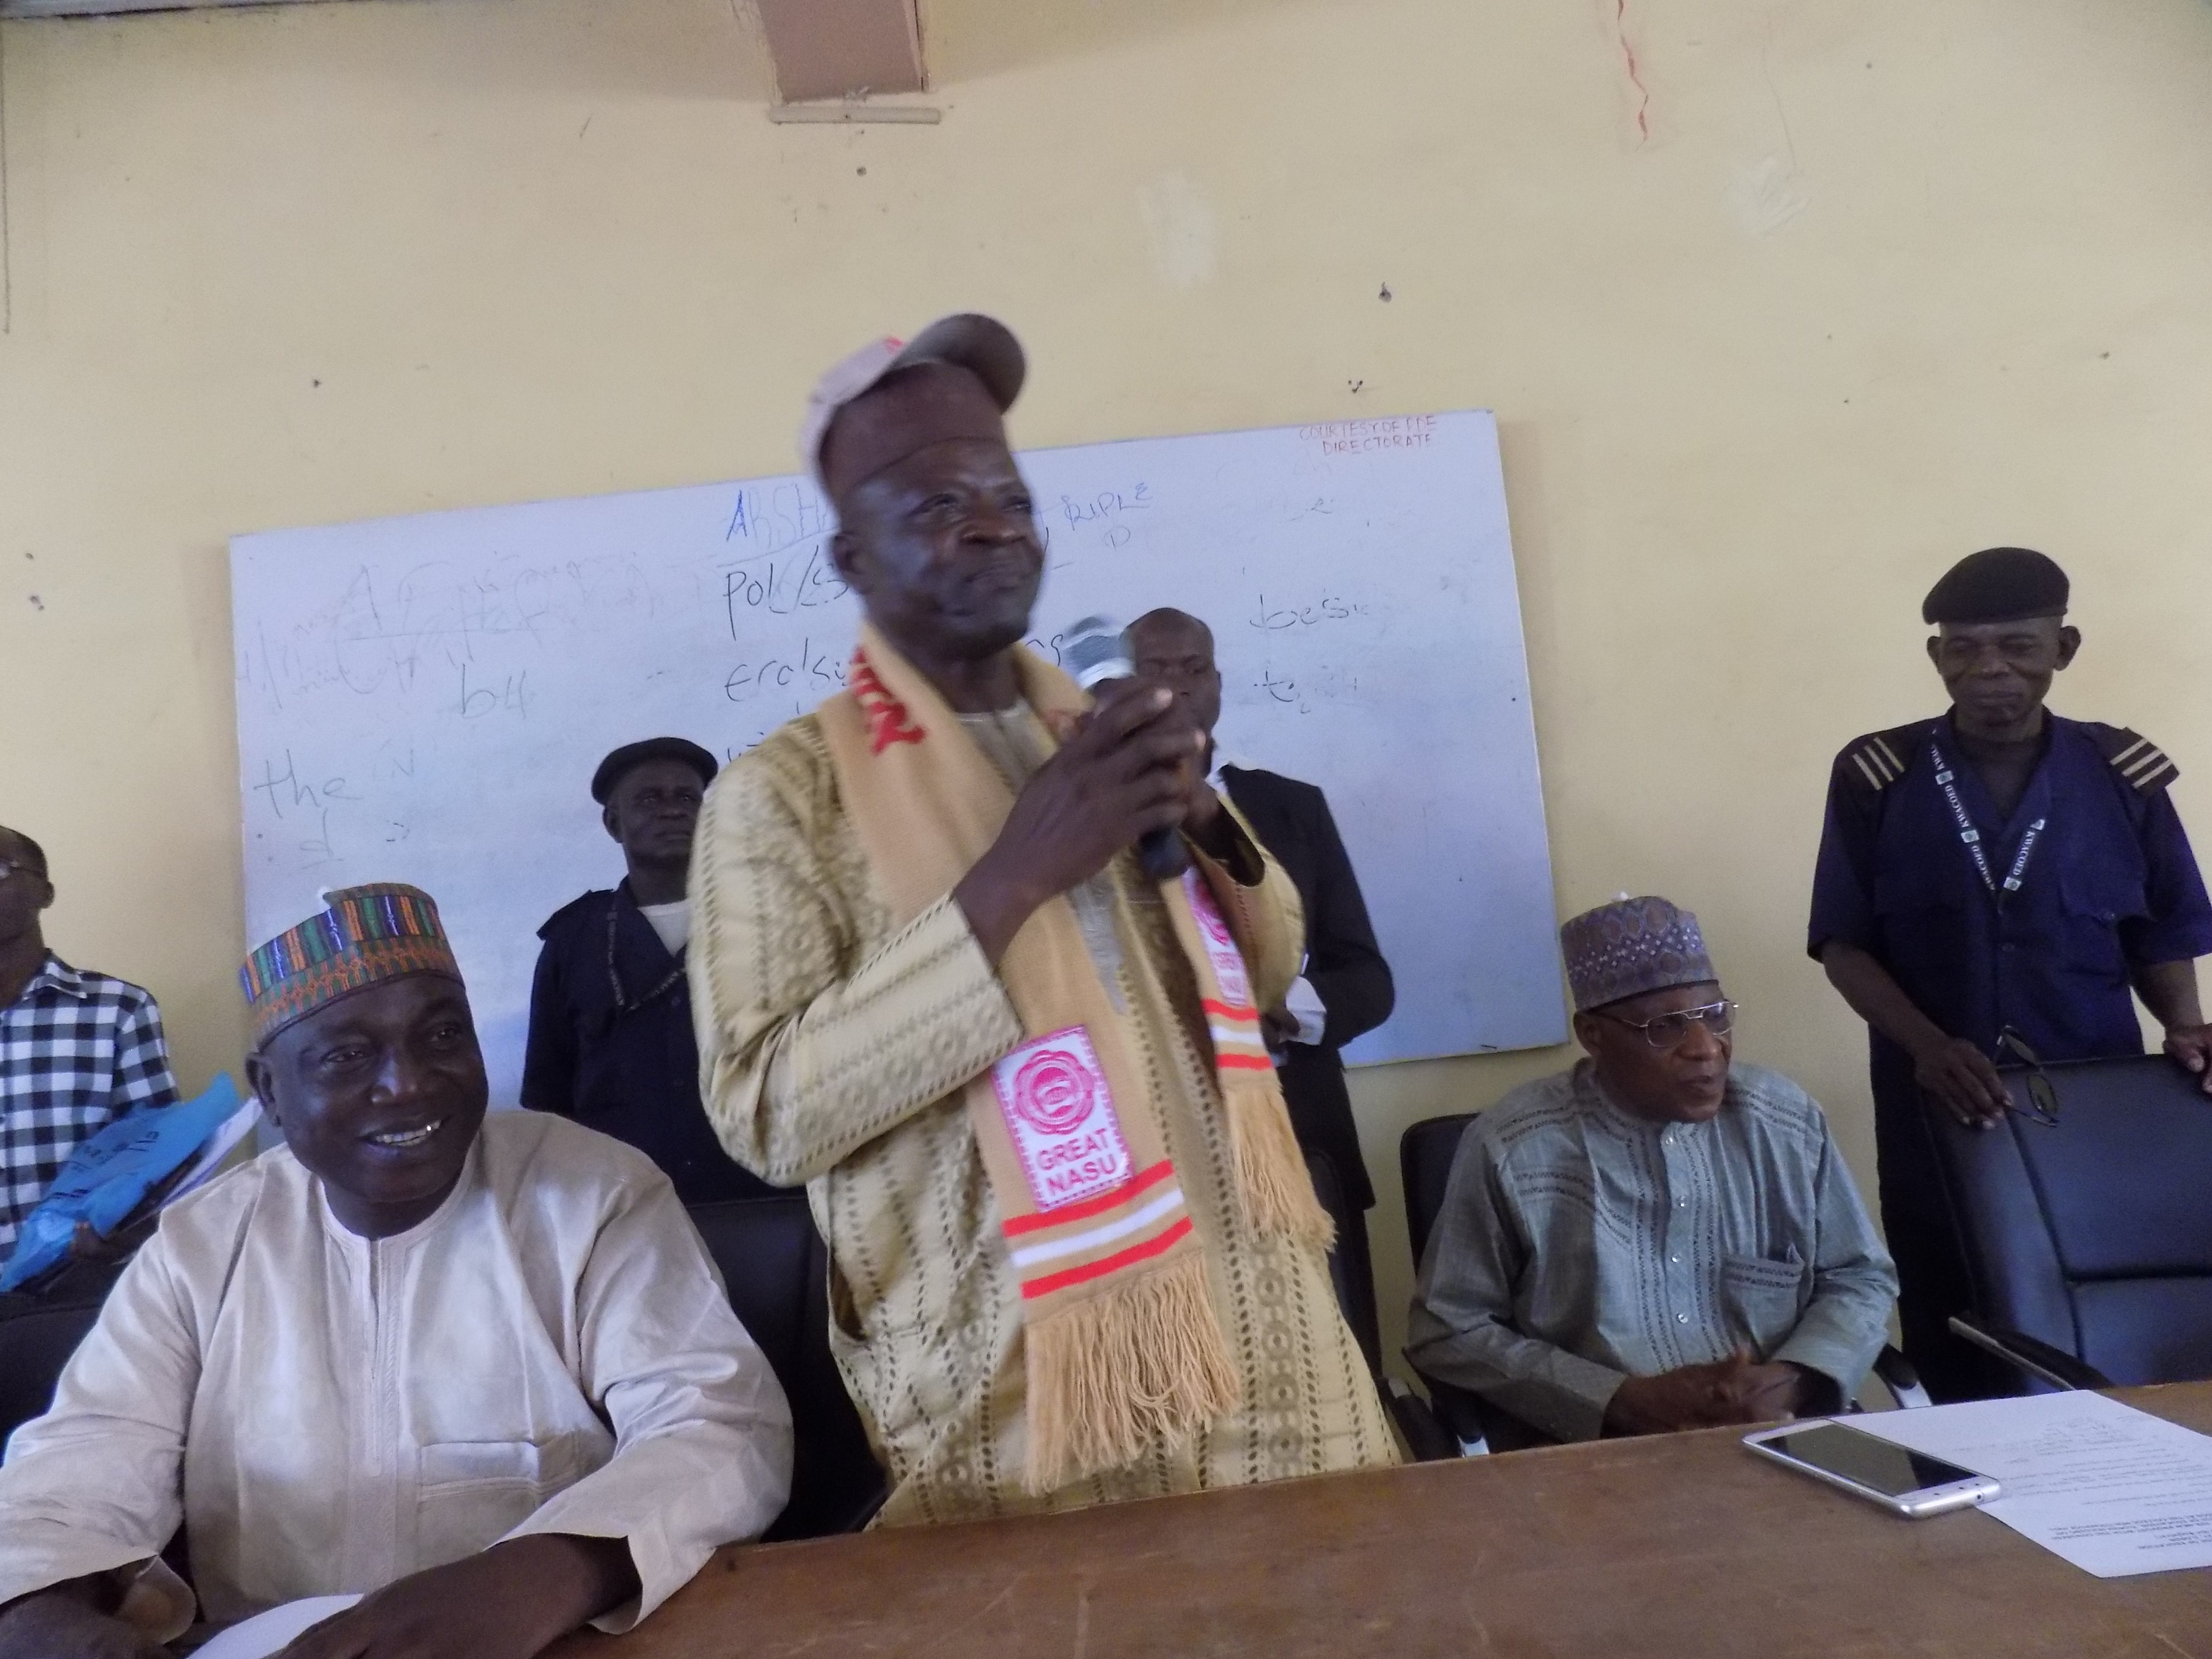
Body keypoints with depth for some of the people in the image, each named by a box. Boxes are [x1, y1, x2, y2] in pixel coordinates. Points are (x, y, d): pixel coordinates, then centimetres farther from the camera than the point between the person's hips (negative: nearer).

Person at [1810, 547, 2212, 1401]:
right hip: (1937, 1113, -1)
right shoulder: (1877, 776, -4)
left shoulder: (2123, 774, 1)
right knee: (1952, 1357, 6)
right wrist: (1925, 1045, -18)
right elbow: (1844, 945, -3)